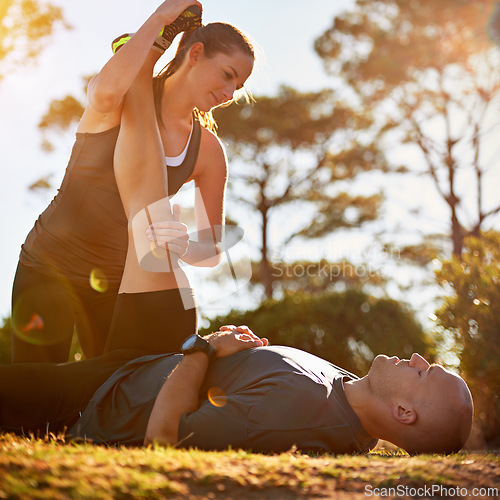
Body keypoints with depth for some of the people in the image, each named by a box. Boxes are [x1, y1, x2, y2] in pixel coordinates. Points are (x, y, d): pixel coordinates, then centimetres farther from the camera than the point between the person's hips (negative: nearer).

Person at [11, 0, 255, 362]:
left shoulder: (209, 152, -3)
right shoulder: (127, 97, -11)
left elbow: (214, 250, -4)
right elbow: (106, 91, -38)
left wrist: (182, 247, -28)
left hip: (117, 279, 3)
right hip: (50, 265, -3)